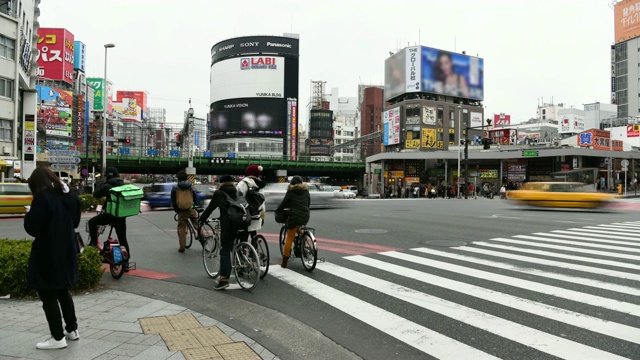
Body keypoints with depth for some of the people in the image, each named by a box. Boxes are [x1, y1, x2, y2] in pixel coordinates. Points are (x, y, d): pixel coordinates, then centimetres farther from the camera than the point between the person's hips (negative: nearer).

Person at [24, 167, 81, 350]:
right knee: (63, 291, 21)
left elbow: (32, 228, -17)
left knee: (48, 296, 4)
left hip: (48, 254, -8)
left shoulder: (43, 197, -18)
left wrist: (29, 214, 0)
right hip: (66, 251, 8)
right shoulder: (70, 196, 7)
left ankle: (58, 338, 10)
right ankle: (72, 329, 29)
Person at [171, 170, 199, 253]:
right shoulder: (190, 187, 5)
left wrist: (176, 210, 12)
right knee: (197, 224, 14)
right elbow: (195, 198, 11)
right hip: (191, 210, 1)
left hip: (181, 211, -1)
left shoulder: (175, 188, -2)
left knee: (181, 229, 6)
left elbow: (173, 201, -1)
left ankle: (182, 247, 7)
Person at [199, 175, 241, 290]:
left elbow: (210, 208, 6)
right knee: (235, 249, 13)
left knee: (225, 251, -4)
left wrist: (201, 220, 17)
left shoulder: (219, 193, 5)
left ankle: (224, 279, -10)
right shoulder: (237, 192, 17)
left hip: (228, 225, -5)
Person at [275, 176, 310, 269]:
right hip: (305, 216, 4)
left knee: (289, 238, -1)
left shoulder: (291, 191, 1)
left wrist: (277, 210, 18)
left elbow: (284, 203, 2)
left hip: (294, 216, -4)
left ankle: (284, 262, 0)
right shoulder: (306, 191, 13)